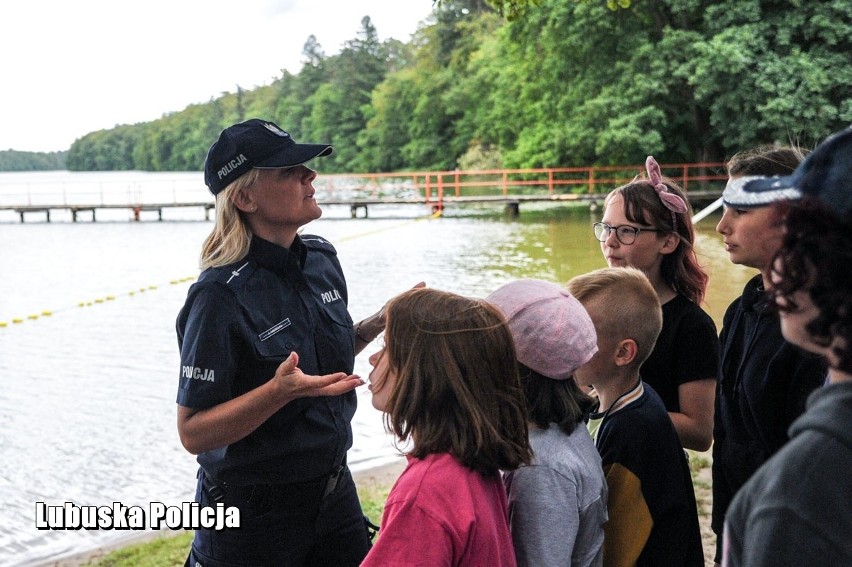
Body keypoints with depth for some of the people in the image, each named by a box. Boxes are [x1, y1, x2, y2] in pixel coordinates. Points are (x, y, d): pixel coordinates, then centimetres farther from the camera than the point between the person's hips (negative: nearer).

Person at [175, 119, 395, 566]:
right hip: (253, 514, -6)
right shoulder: (222, 295, -23)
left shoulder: (321, 258, -2)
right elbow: (194, 433, -20)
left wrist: (377, 324, -2)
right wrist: (280, 390, -33)